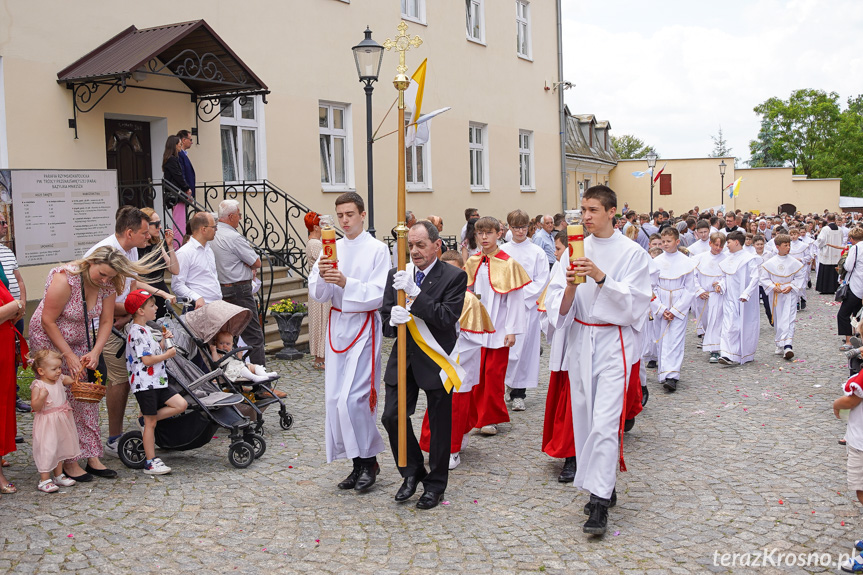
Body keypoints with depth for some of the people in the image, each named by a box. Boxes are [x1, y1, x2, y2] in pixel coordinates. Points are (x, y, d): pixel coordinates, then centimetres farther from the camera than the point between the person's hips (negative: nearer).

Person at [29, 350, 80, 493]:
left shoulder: (59, 379, 0)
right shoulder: (38, 386, -19)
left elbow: (70, 380, 18)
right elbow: (35, 407, -22)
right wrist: (41, 396, -39)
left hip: (61, 421, 8)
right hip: (46, 424, -7)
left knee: (60, 448, 17)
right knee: (46, 449, -4)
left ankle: (58, 476, 31)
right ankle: (44, 480, 7)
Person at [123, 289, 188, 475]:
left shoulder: (145, 330, 17)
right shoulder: (136, 332, -15)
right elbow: (147, 360, -21)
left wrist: (163, 341, 10)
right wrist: (168, 355, -9)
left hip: (157, 382, 9)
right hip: (144, 383, -9)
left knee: (181, 404, -1)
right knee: (150, 423, -3)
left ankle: (147, 419, 9)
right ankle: (150, 462, 4)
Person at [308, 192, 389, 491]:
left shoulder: (377, 249, -4)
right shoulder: (332, 248, 10)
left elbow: (379, 294, -12)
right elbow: (316, 294, 5)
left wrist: (346, 283, -23)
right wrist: (322, 276, -16)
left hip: (364, 327, -5)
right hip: (337, 325, 6)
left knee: (353, 398, -13)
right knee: (335, 398, 6)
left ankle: (368, 461, 6)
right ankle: (359, 463, 18)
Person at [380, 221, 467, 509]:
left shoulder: (454, 277, -9)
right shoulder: (397, 275, 5)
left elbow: (447, 317, -20)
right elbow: (385, 318, 4)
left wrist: (414, 293, -26)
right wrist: (392, 318, -21)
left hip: (436, 360, -4)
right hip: (404, 358, 4)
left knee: (439, 425, 7)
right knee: (392, 416, -1)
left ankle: (435, 484, 25)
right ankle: (412, 471, 23)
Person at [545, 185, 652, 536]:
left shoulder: (632, 254, -4)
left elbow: (635, 303, -12)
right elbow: (558, 305, 3)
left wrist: (601, 278, -23)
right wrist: (570, 286, -19)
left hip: (614, 342, -5)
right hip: (580, 339, 5)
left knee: (605, 421, -13)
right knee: (584, 418, 10)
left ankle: (599, 503, -8)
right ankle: (604, 487, 26)